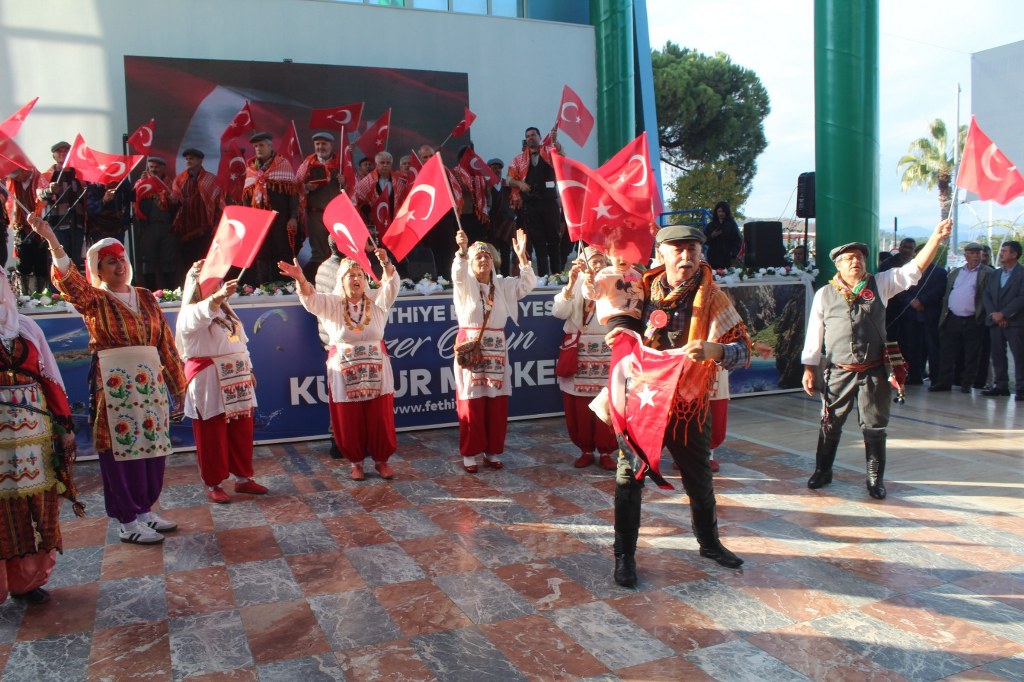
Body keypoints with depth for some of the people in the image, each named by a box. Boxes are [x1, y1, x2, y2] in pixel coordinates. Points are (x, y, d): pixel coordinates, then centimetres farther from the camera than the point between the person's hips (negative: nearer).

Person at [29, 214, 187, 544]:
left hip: (151, 382, 5)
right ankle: (128, 521, 9)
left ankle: (144, 510, 23)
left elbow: (165, 342, 12)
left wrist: (176, 379, 13)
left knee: (152, 446, 9)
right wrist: (52, 242, -38)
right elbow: (69, 281, -21)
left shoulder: (146, 298, 12)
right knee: (122, 449, -1)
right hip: (114, 386, -5)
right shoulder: (94, 300, 0)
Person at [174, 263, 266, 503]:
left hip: (237, 379, 7)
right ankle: (213, 484, 12)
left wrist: (249, 370, 19)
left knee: (243, 432, 11)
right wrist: (219, 296, -53)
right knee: (212, 436, 1)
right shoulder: (190, 314, -9)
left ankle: (243, 478, 23)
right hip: (209, 382, -7)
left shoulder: (226, 311, 18)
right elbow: (204, 312, -34)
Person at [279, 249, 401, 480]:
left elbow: (391, 286, -14)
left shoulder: (376, 300, 3)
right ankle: (355, 462, 21)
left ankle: (381, 460, 18)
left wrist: (386, 263, -35)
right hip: (343, 372, 0)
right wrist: (301, 280, -36)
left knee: (380, 418, 2)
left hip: (376, 371, 1)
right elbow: (311, 299, -15)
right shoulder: (332, 303, 2)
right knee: (349, 421, 3)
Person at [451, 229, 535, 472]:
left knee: (497, 405, 4)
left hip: (496, 350, 3)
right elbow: (457, 273, -21)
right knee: (471, 405, -2)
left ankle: (493, 452, 18)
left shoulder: (503, 285, 11)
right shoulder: (464, 284, 1)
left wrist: (521, 255, -14)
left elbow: (528, 284, 0)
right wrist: (462, 250, -40)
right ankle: (469, 454, 9)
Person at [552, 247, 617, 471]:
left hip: (607, 351, -1)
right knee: (579, 404, 2)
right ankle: (586, 449, 16)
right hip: (578, 352, 1)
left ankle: (605, 451, 10)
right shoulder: (575, 285, 8)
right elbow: (558, 312, -6)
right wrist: (571, 284, -17)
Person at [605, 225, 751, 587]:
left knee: (699, 479, 17)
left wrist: (714, 350, -36)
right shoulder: (645, 288, -2)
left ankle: (709, 542, 42)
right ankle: (624, 554, 20)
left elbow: (743, 350, -16)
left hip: (688, 404, 0)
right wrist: (622, 333, -7)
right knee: (629, 477, 4)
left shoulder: (712, 297, -9)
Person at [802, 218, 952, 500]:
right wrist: (809, 368, -1)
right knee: (830, 425, 9)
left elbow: (913, 270, -5)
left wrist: (936, 238, -17)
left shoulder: (880, 284, 5)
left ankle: (875, 478, 21)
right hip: (838, 372, 0)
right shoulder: (824, 294, 2)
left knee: (874, 428, 8)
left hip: (874, 372, 1)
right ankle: (822, 470, 26)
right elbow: (814, 334, 2)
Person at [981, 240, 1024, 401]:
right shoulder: (994, 275, 17)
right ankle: (1000, 386, 13)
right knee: (997, 356, 7)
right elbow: (986, 295, 9)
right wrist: (993, 314, -6)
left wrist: (1003, 314, -15)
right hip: (995, 322, 6)